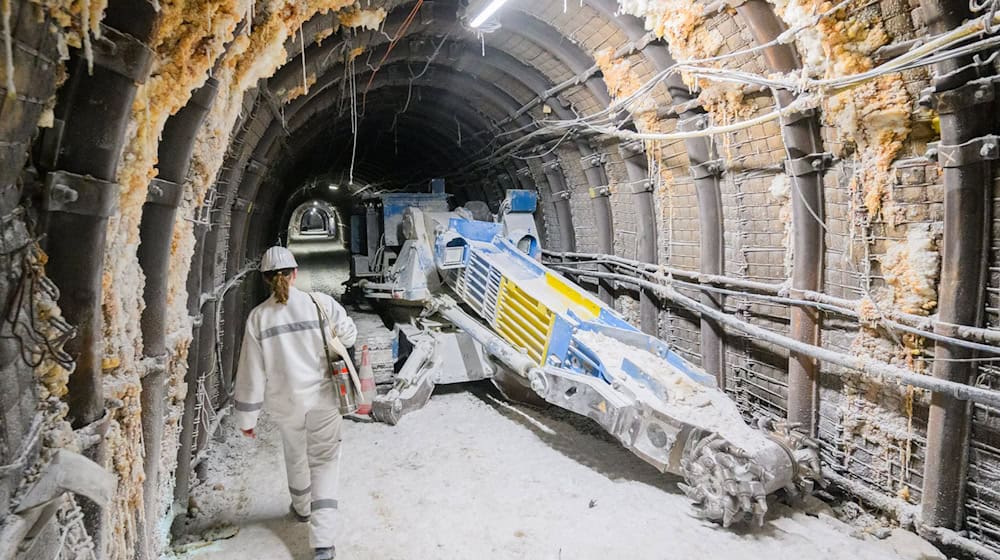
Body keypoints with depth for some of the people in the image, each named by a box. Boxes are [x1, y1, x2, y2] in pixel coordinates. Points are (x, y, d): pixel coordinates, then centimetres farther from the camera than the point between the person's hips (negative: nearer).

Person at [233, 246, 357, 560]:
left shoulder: (258, 317, -11)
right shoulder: (321, 303, -14)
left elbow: (252, 372, -8)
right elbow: (349, 335, 1)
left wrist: (246, 417, 2)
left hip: (285, 403, 2)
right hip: (323, 397, -1)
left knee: (295, 454, 26)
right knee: (323, 462, 8)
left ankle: (301, 508, 51)